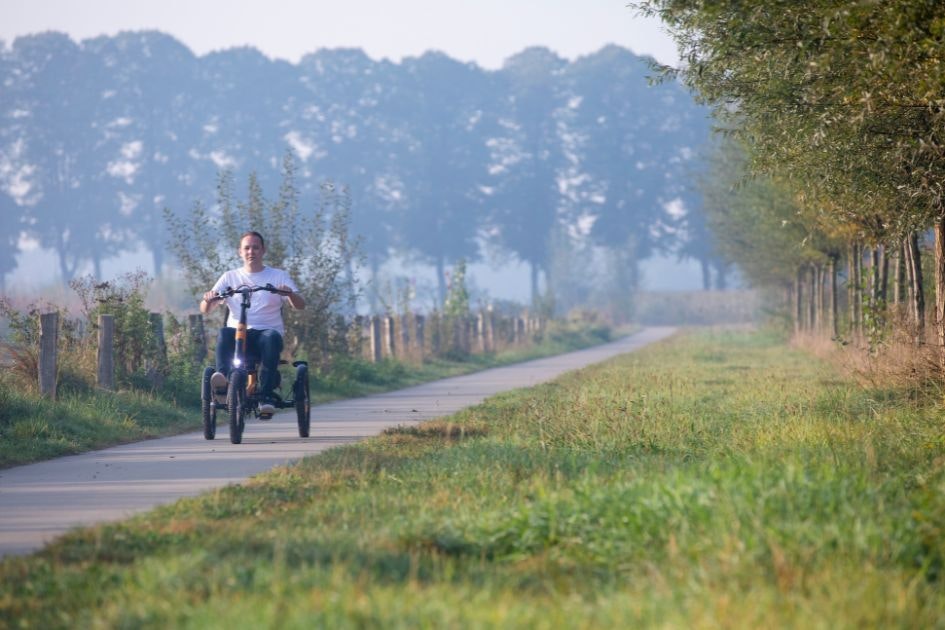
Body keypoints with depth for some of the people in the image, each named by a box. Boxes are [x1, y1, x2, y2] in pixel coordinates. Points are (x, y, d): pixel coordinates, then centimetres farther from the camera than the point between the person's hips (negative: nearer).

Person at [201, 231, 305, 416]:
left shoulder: (278, 276, 14)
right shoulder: (230, 277, 17)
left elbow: (300, 305, 1)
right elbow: (205, 309, 9)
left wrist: (290, 294, -22)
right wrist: (209, 299, -16)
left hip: (267, 331, -1)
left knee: (272, 337, -36)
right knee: (224, 333, -33)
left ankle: (266, 395, -40)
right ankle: (222, 375, -53)